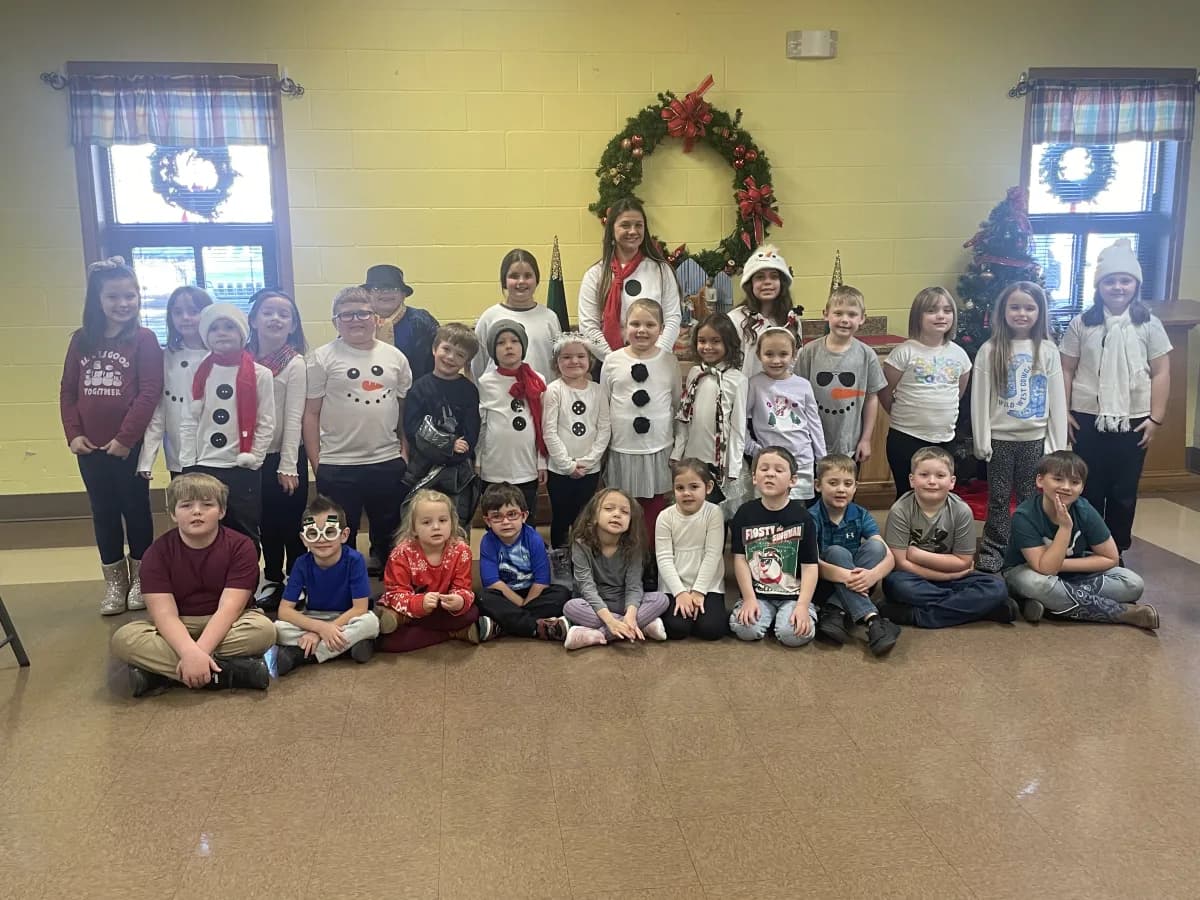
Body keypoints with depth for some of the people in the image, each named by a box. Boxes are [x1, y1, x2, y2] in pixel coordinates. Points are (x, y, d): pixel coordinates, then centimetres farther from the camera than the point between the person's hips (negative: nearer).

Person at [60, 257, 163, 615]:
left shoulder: (144, 339, -7)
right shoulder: (82, 340, 6)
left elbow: (150, 392, -13)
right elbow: (67, 390, 8)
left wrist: (126, 437, -16)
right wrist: (73, 434, -3)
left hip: (130, 446, -4)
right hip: (90, 447, 4)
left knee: (136, 510, 9)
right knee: (104, 514, 13)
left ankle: (140, 579, 24)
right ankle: (114, 583, 26)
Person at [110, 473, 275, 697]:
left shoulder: (240, 546, -13)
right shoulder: (157, 553, -9)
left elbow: (229, 608, -22)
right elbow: (165, 613, -20)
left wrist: (200, 653, -37)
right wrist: (190, 653, -39)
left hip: (226, 626, -1)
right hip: (177, 630, 2)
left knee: (263, 629, -33)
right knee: (123, 638, -28)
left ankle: (159, 671, -28)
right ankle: (230, 671, -32)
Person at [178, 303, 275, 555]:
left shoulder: (260, 374, -2)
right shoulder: (200, 373, 6)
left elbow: (266, 423, -2)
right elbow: (189, 422, 5)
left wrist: (251, 460, -8)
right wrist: (189, 465, -1)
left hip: (243, 469, -2)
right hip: (203, 467, 2)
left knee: (244, 536, 7)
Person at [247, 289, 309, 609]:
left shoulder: (295, 364, -8)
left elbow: (293, 417, -11)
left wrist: (288, 466, -14)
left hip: (286, 456, -4)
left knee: (291, 524, 5)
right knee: (267, 524, 14)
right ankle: (273, 581, 27)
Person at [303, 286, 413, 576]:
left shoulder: (394, 357, 6)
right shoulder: (323, 358, -2)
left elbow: (406, 407, 12)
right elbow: (311, 413, -2)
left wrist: (406, 451, 6)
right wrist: (316, 464, -6)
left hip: (389, 463, 3)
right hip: (337, 467, -3)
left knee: (390, 536, 16)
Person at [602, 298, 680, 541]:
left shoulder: (669, 361, 1)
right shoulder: (612, 360, -2)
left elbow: (678, 403, 11)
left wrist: (673, 435, 10)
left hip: (658, 450, 1)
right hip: (622, 450, 0)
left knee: (654, 508, 10)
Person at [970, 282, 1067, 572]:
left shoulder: (1048, 350, 1)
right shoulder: (990, 350, -4)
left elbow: (1057, 399, 2)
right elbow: (979, 399, -4)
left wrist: (1058, 444, 0)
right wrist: (981, 441, -7)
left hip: (1035, 438, 1)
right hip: (1000, 438, -1)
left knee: (1030, 498, 10)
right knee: (998, 498, 5)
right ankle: (993, 550, 17)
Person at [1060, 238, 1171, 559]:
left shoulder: (1149, 325, 0)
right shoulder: (1081, 324, 0)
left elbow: (1160, 373, 0)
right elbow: (1066, 370, 1)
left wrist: (1155, 417, -4)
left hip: (1132, 420, 0)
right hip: (1088, 419, 0)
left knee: (1124, 491, 8)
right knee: (1089, 488, 7)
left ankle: (1116, 552, 22)